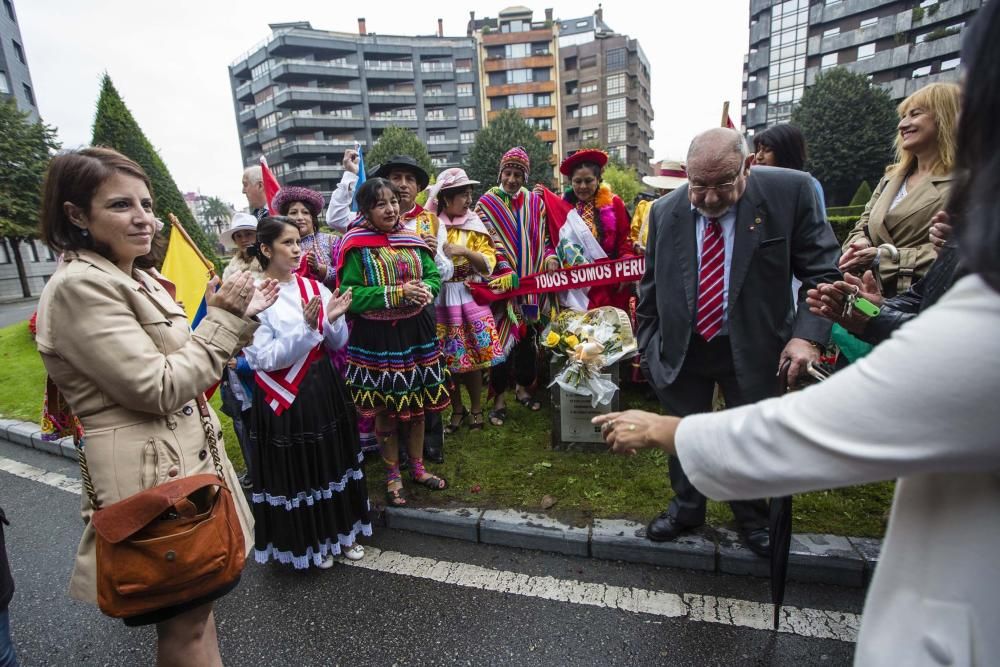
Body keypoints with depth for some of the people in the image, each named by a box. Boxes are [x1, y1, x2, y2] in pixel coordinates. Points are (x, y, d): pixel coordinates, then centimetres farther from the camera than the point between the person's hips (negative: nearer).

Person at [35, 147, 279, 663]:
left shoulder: (140, 279, 11)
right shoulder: (79, 286, -18)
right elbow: (159, 389, -22)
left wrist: (238, 315, 4)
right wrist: (223, 318, -15)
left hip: (186, 461, 9)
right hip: (152, 476, -9)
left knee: (197, 600, 25)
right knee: (184, 621, 9)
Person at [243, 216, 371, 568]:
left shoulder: (314, 287, 3)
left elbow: (338, 344, 5)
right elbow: (264, 359, -17)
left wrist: (333, 320, -15)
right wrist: (306, 327, -26)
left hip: (323, 388, 5)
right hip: (285, 398, -5)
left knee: (333, 462, 16)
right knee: (296, 469, 9)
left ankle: (341, 531, 37)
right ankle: (308, 541, 32)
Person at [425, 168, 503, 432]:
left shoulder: (474, 225, 4)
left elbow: (488, 264, -3)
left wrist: (464, 251, -17)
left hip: (469, 297, 1)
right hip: (440, 299, 0)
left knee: (473, 355, 1)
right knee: (447, 357, 5)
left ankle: (476, 408, 20)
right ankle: (457, 409, 23)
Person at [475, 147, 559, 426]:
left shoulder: (535, 203, 11)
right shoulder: (486, 203, -1)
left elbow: (544, 238, 15)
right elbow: (487, 244, -9)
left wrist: (549, 256, -6)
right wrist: (506, 272, -20)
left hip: (533, 283, 4)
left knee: (529, 335, 11)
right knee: (502, 337, -2)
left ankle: (523, 387, 29)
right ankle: (499, 398, 11)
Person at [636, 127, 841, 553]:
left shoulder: (790, 192, -12)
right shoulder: (665, 211, -5)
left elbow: (823, 270, -8)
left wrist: (808, 334, -21)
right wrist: (647, 345, 6)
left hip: (754, 347, -1)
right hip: (681, 348, 2)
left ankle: (751, 517, 43)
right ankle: (686, 509, 40)